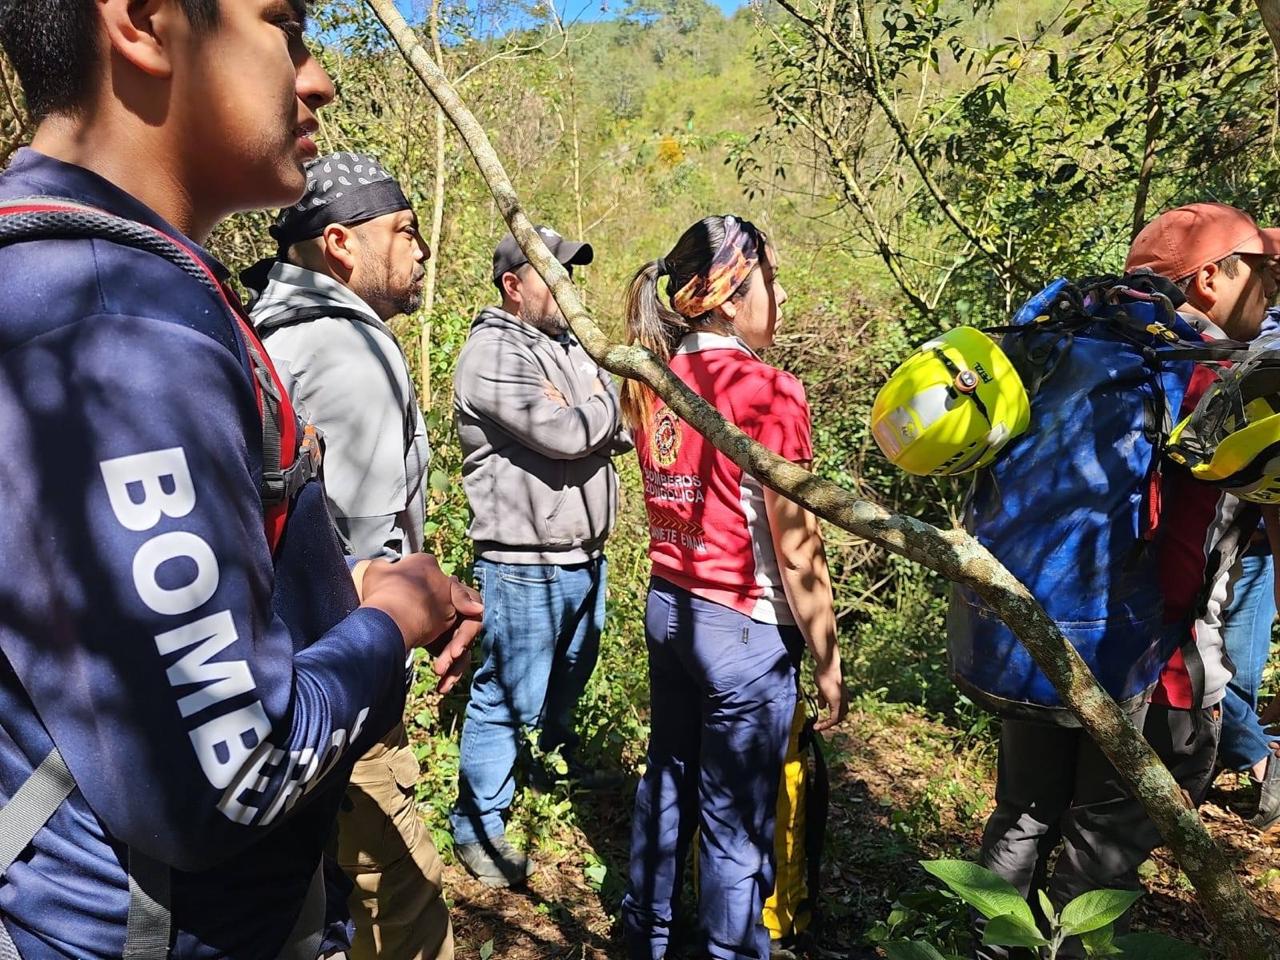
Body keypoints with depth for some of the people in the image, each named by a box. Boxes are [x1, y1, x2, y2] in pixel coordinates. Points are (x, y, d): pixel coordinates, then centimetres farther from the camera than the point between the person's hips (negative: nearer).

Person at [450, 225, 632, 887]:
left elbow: (622, 429, 8)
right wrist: (600, 406, -6)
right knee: (507, 699, 2)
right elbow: (568, 436, -27)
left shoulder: (570, 345, 11)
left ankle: (558, 753, 53)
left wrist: (585, 411, -12)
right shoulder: (493, 355, -16)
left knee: (572, 672, 27)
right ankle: (478, 825, 19)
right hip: (524, 565, -9)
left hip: (585, 555, 9)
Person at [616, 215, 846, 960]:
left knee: (667, 780, 24)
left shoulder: (656, 383, 2)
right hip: (743, 627, -7)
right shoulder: (769, 392, -18)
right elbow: (796, 549, -17)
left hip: (668, 606, 8)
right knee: (737, 822, 10)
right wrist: (827, 658, -7)